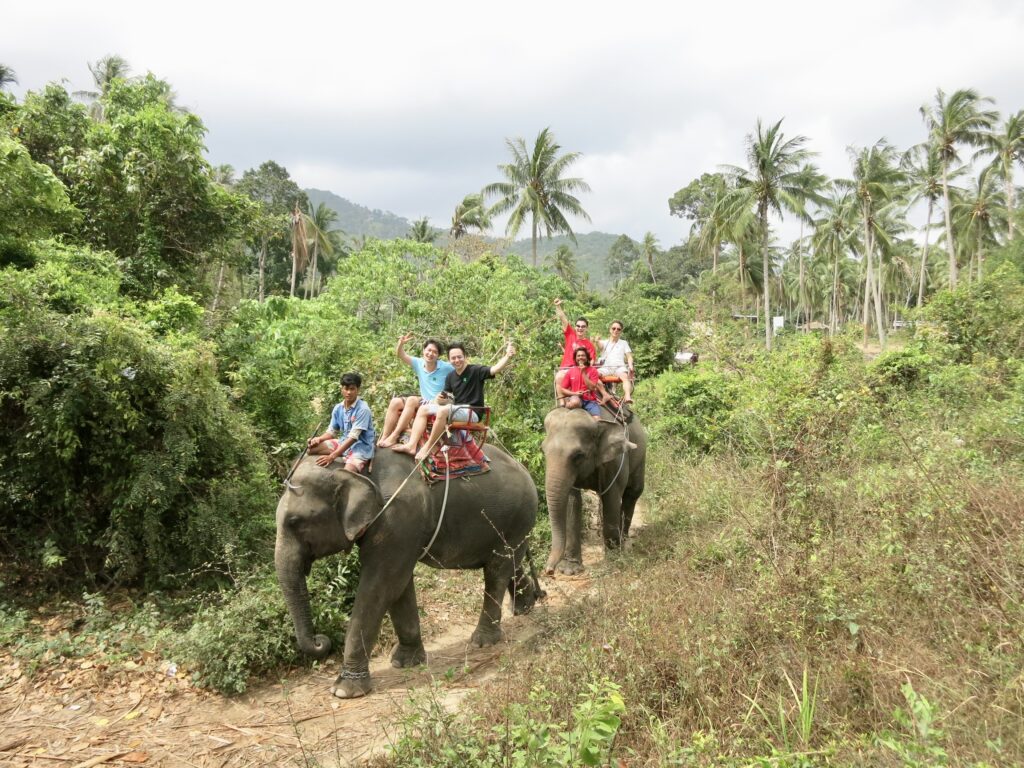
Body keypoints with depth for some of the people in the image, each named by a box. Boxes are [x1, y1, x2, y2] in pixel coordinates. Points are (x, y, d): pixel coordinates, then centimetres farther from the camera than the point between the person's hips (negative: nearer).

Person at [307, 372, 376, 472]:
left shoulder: (362, 409, -18)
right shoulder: (338, 408, 3)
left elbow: (353, 437, -23)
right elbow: (332, 431, 10)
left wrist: (332, 456, -28)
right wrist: (319, 439, -13)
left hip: (361, 447, -7)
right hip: (344, 443, 7)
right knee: (312, 447, -7)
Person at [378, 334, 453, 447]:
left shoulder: (446, 368, -10)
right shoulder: (419, 363, 5)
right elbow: (401, 355, 3)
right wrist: (401, 343, -18)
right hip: (424, 403, 7)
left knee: (412, 400, -30)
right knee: (395, 402, -10)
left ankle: (394, 436, -31)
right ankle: (384, 437, -18)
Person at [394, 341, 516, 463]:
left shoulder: (475, 371, -10)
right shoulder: (451, 376, 10)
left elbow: (495, 369, -26)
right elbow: (447, 398, 17)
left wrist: (507, 356, -43)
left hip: (472, 414, -8)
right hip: (455, 410, 8)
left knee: (443, 410, -33)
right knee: (423, 409, 0)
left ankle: (427, 448, -23)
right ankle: (411, 445, -15)